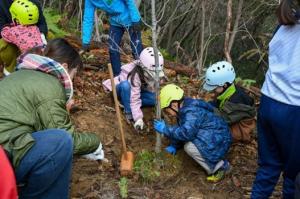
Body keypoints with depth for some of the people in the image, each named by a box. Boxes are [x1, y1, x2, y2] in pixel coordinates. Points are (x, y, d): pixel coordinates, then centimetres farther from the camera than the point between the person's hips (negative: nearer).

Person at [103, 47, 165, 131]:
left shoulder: (153, 73, -21)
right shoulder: (134, 75, -39)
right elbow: (134, 99, -42)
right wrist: (138, 118, -48)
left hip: (139, 89, 5)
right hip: (121, 88, -5)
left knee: (154, 99, -22)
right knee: (126, 85, -41)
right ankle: (128, 111, -25)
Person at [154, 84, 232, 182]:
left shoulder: (191, 112, -26)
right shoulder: (185, 108, 7)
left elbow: (186, 133, -37)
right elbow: (181, 129, 20)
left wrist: (165, 129, -28)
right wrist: (174, 146, 18)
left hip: (218, 142, -11)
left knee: (189, 147, -24)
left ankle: (217, 167, -9)